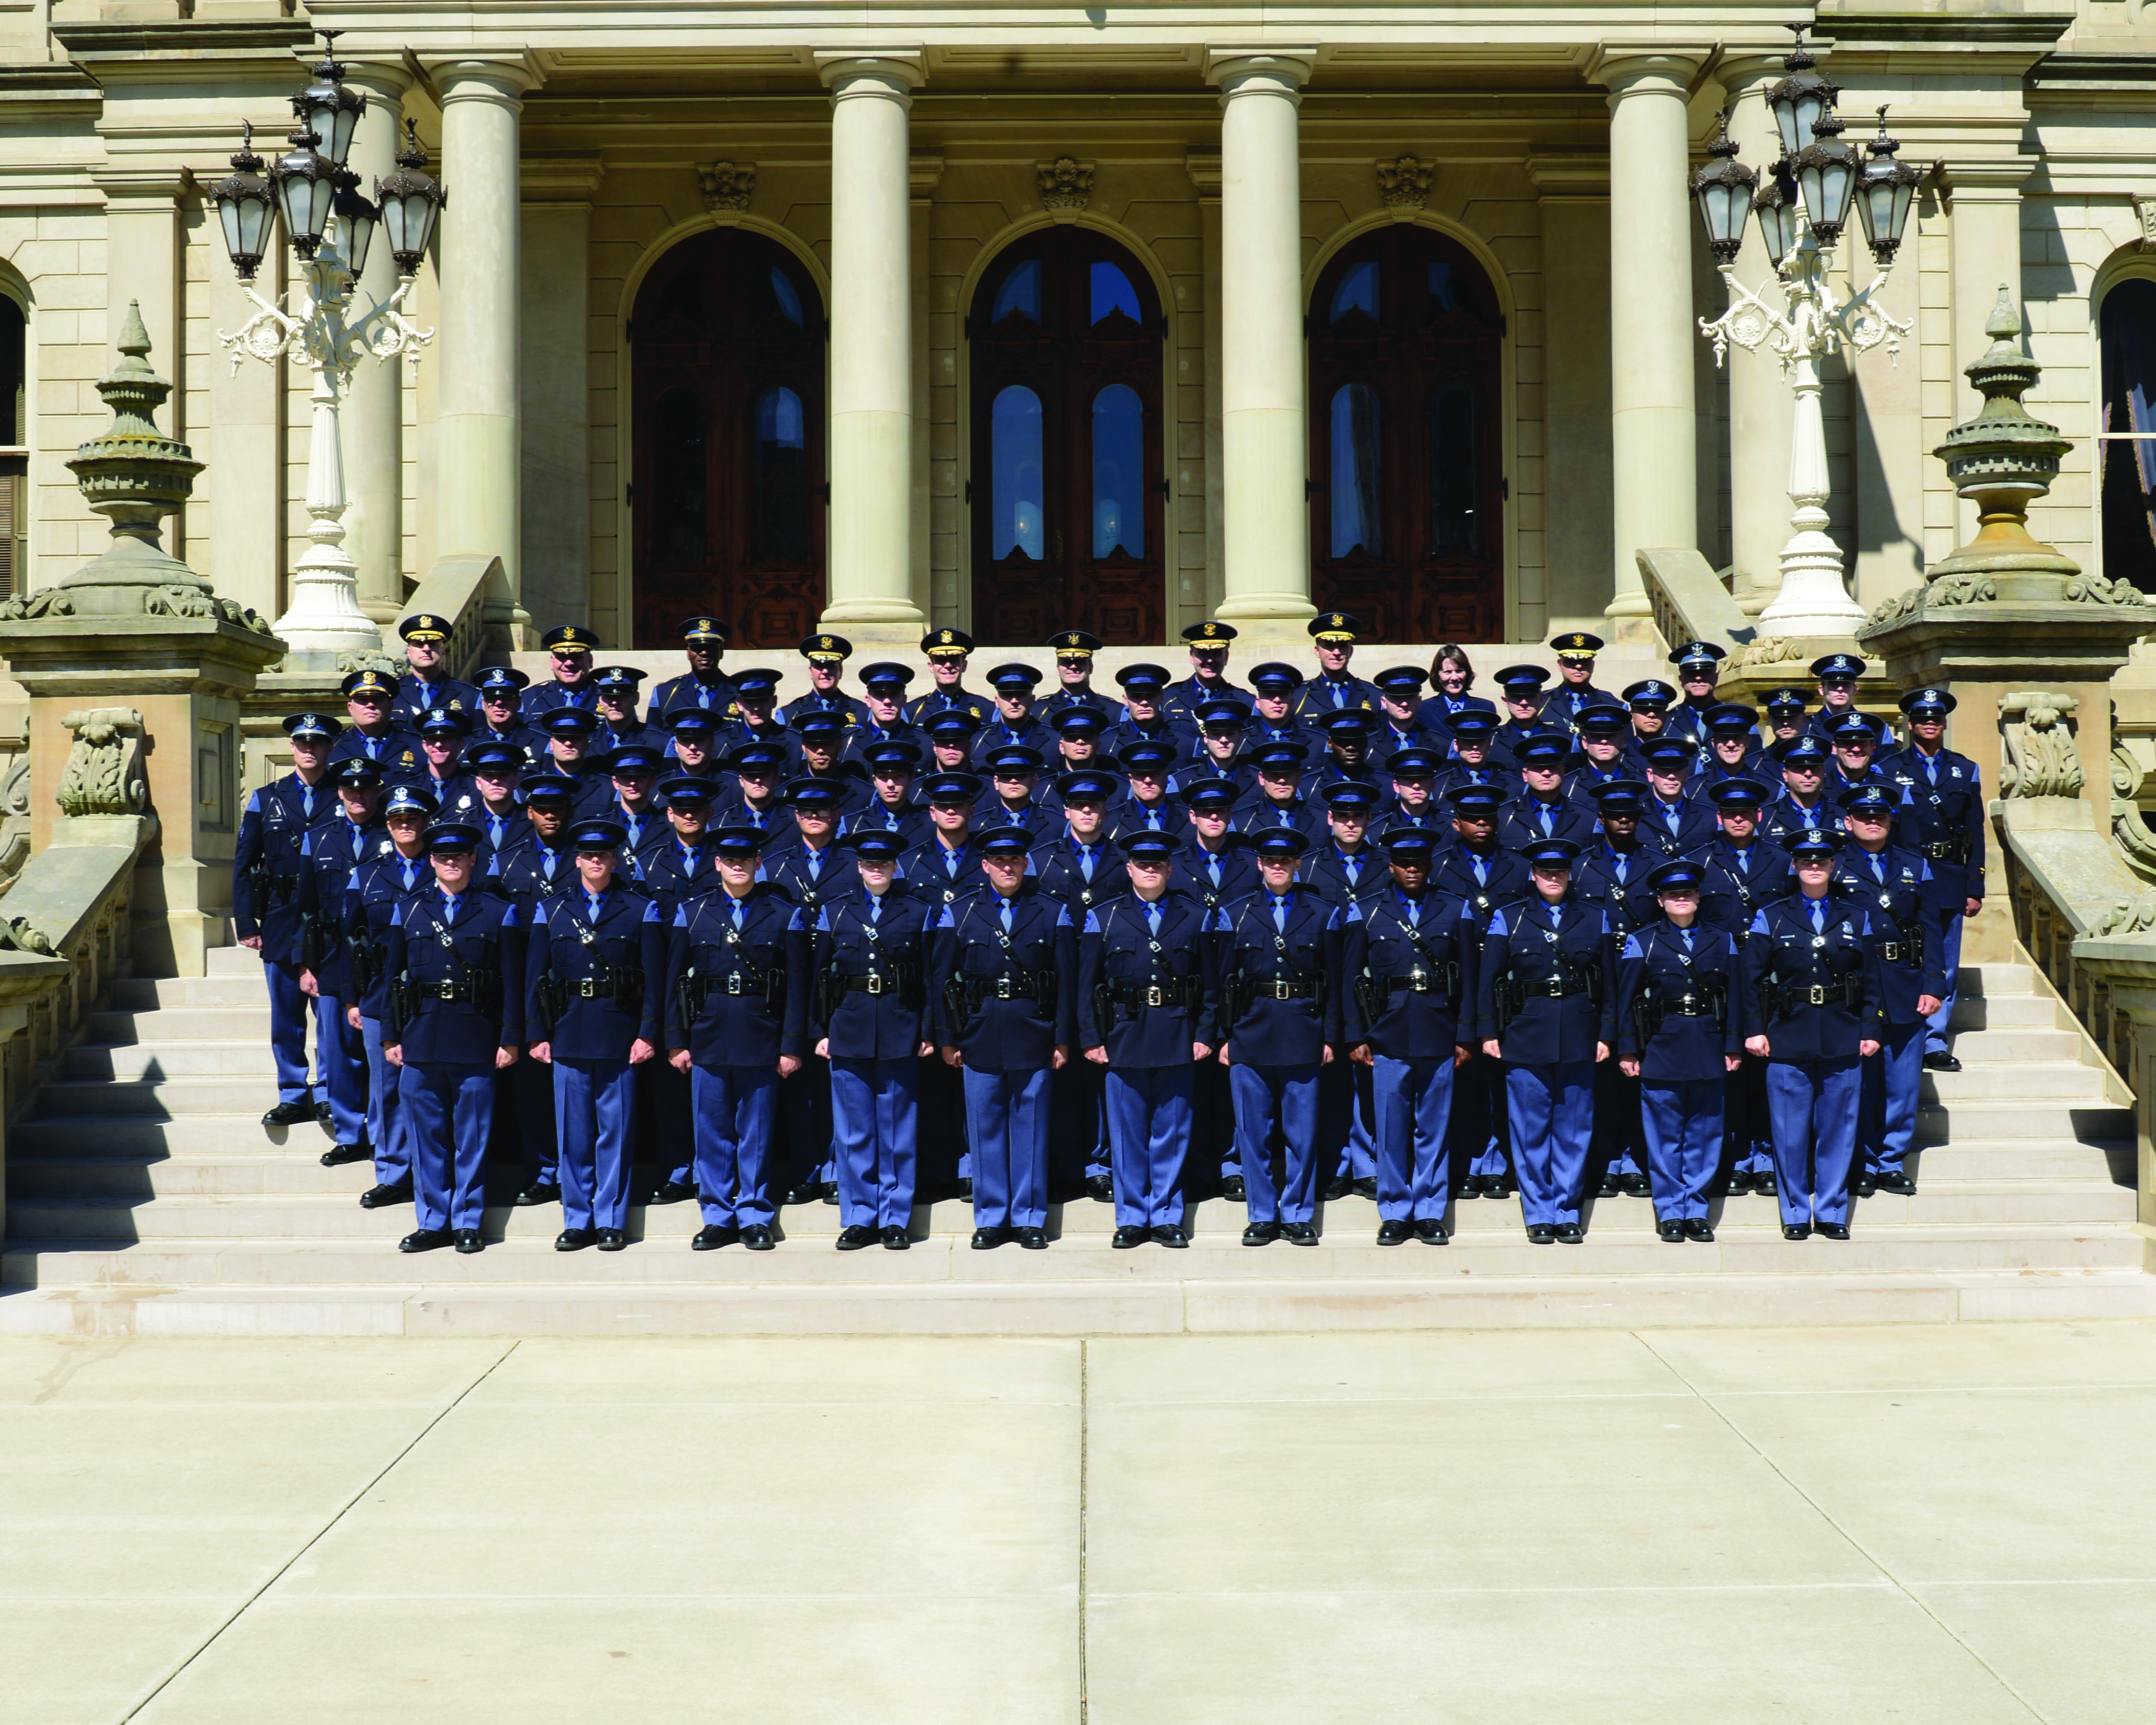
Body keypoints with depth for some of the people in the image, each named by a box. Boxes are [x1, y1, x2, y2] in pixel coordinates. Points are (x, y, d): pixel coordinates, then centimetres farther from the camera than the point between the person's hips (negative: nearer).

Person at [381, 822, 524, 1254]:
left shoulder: (499, 913, 5)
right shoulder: (408, 911, 11)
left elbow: (513, 981, 3)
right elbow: (392, 975, 12)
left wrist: (510, 1040, -3)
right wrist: (390, 1038, 7)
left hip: (475, 1041, -2)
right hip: (420, 1039, 2)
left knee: (471, 1137, 2)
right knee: (426, 1136, 6)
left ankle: (468, 1223, 11)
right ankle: (432, 1222, 15)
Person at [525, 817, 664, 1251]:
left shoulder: (641, 910, 5)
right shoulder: (549, 911, 10)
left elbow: (654, 977, 1)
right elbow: (535, 976, 9)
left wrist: (648, 1034, -6)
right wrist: (537, 1035, 2)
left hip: (620, 1036, -2)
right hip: (568, 1036, 2)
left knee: (616, 1131, 1)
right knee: (572, 1133, 5)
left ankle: (611, 1221, 10)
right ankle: (577, 1221, 14)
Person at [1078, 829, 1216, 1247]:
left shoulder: (1195, 917, 8)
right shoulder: (1102, 918, 6)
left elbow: (1210, 982, 8)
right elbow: (1088, 985, 5)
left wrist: (1204, 1035, 0)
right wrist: (1091, 1039, -1)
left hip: (1178, 1040, 0)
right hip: (1123, 1038, 0)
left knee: (1172, 1132, 5)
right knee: (1127, 1134, 4)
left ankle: (1167, 1218, 14)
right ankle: (1131, 1219, 13)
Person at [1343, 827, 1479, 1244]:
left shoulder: (1457, 911, 7)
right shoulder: (1366, 913, 6)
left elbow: (1468, 977, 6)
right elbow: (1351, 979, 6)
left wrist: (1465, 1035, 1)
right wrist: (1355, 1037, 0)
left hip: (1439, 1036, 0)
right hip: (1388, 1036, 0)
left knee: (1434, 1128, 5)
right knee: (1390, 1130, 2)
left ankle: (1430, 1213, 14)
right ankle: (1394, 1214, 12)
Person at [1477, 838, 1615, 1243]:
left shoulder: (1594, 921, 9)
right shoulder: (1508, 921, 5)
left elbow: (1608, 982, 9)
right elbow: (1488, 980, 5)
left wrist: (1605, 1035, 4)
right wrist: (1489, 1033, -2)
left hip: (1578, 1039, 1)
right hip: (1526, 1039, -1)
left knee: (1574, 1130, 4)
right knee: (1531, 1132, 2)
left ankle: (1566, 1213, 13)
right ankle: (1539, 1216, 10)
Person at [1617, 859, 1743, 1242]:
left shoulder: (1721, 942, 11)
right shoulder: (1641, 942, 4)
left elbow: (1734, 998, 9)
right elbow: (1627, 1001, 2)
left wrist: (1734, 1047, 2)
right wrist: (1628, 1051, -3)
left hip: (1710, 1054, 2)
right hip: (1661, 1050, -2)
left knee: (1704, 1134, 5)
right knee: (1665, 1136, 1)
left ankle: (1696, 1211, 13)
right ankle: (1670, 1213, 9)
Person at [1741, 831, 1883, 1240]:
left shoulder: (1856, 918, 10)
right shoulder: (1771, 918, 5)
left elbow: (1871, 980, 10)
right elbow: (1753, 979, 3)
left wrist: (1870, 1031, 3)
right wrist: (1755, 1030, -4)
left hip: (1843, 1042, 1)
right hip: (1788, 1041, -1)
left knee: (1838, 1129, 5)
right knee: (1791, 1133, 1)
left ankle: (1832, 1213, 15)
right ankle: (1796, 1215, 11)